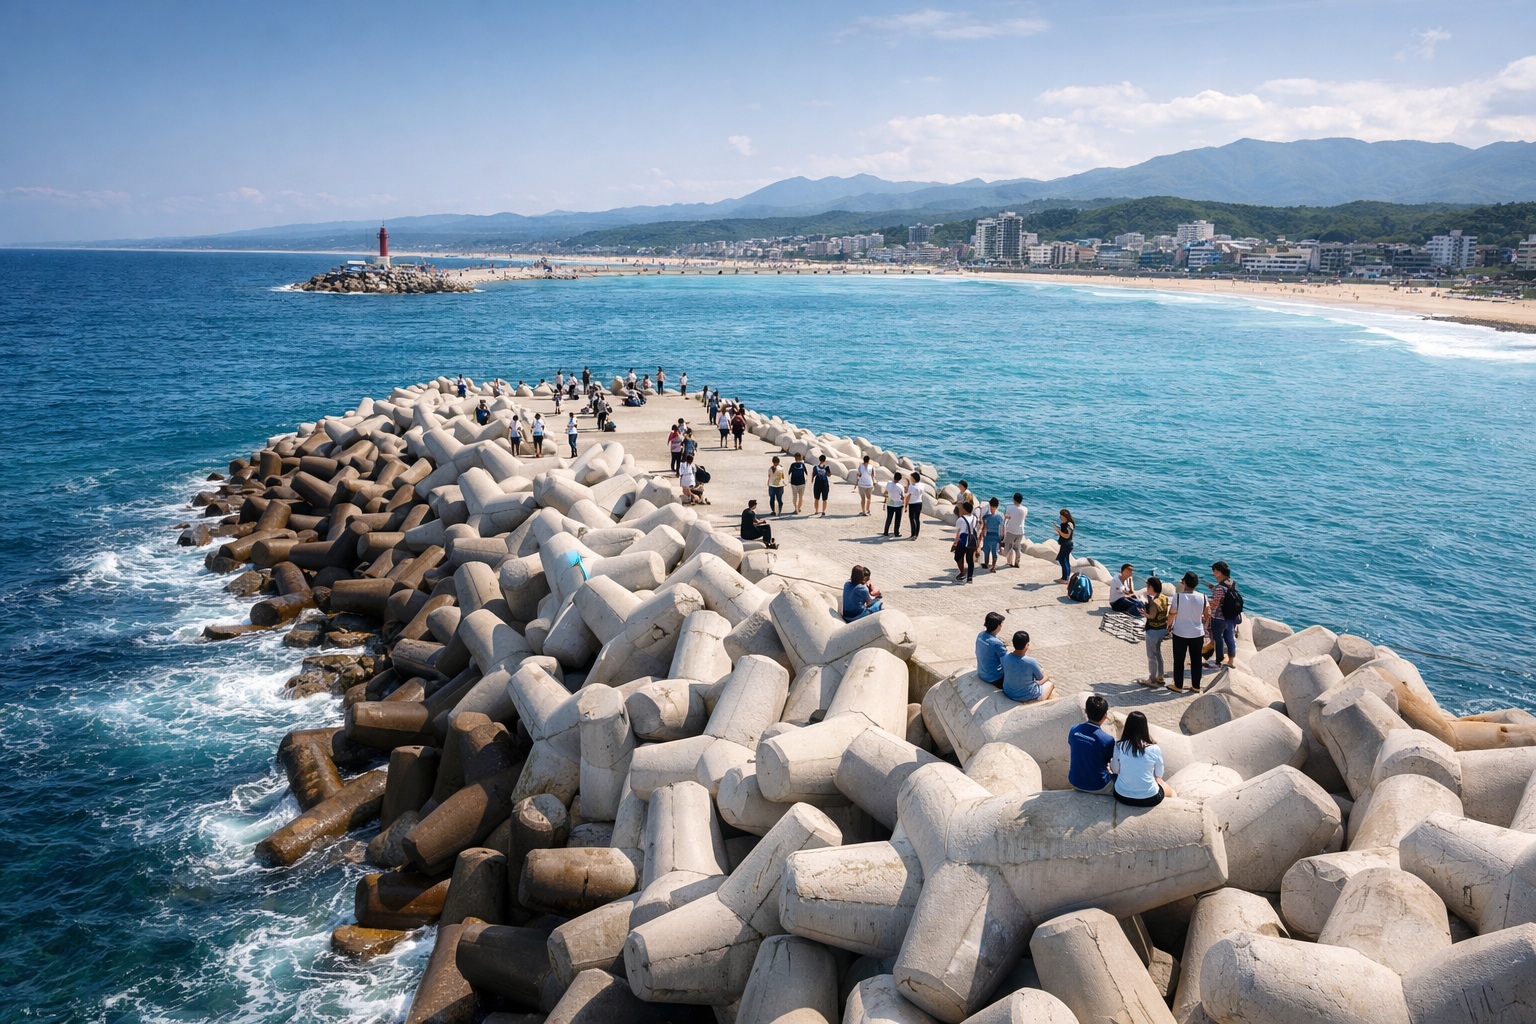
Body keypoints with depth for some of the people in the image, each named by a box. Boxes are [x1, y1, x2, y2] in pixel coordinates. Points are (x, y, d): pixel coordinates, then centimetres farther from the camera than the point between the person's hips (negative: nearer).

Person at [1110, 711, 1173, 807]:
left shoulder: (1119, 746, -11)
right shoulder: (1154, 749, -15)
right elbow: (1159, 775, 0)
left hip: (1122, 796, 1)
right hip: (1149, 798, -1)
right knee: (1168, 790, 33)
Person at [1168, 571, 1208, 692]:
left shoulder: (1178, 596, -18)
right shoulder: (1202, 597, -9)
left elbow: (1172, 613, -9)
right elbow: (1206, 616, 1)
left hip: (1180, 633, -2)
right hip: (1197, 633, 2)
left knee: (1179, 660, 11)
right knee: (1196, 660, 13)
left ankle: (1178, 685, 19)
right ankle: (1196, 686, 20)